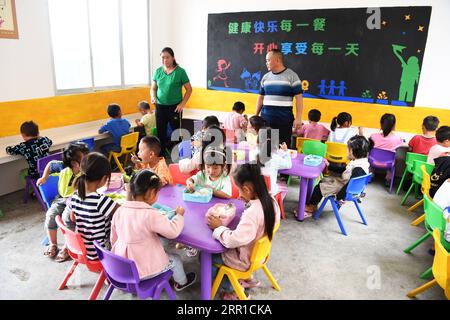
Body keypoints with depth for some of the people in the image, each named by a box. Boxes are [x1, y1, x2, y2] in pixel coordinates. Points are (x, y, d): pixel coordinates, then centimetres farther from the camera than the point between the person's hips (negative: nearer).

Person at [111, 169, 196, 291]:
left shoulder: (119, 211, -7)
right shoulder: (150, 215, -28)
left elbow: (114, 239, 5)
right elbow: (173, 231, -22)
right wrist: (179, 215, -3)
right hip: (142, 271, -6)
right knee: (175, 259, 20)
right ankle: (181, 282, 45)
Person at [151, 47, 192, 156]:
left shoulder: (180, 71, -6)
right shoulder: (158, 71, 6)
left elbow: (189, 89, -2)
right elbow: (153, 88, 14)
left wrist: (182, 103, -11)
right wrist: (153, 97, -7)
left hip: (175, 107, -4)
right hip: (160, 106, 4)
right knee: (160, 133, 9)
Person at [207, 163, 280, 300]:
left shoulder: (253, 212, -37)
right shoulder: (271, 201, -12)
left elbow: (233, 240, -36)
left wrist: (218, 227, -19)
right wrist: (247, 200, -7)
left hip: (246, 259, -8)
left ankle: (232, 289, 20)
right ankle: (246, 279, 29)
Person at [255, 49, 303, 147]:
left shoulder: (291, 76, -2)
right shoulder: (265, 77, 13)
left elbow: (299, 97, -4)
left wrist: (298, 118, -11)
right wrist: (256, 116, 13)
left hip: (284, 121, -4)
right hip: (265, 120, 4)